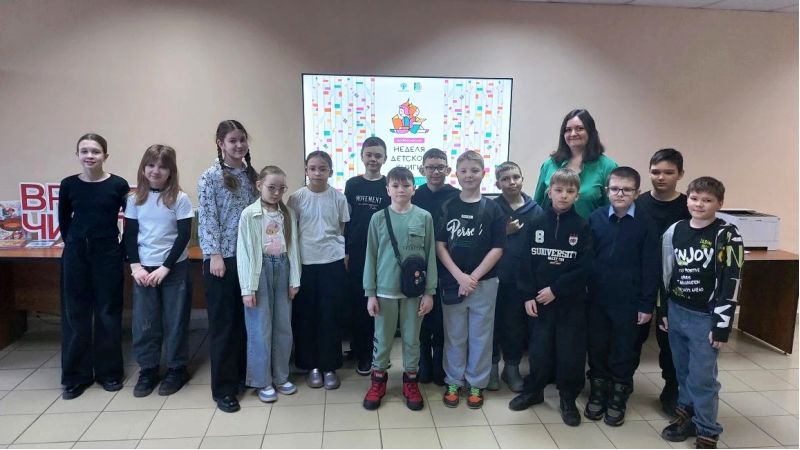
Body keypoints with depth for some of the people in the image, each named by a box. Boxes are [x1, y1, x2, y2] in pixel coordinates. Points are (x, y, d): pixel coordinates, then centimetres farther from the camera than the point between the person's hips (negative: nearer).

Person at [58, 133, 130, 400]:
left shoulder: (118, 185, -7)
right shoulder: (69, 185, -1)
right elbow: (64, 220, 12)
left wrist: (124, 247, -2)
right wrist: (74, 242, 6)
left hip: (108, 254, -2)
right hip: (75, 254, 2)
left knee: (108, 313, 6)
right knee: (75, 314, 8)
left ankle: (109, 372, 20)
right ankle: (75, 375, 20)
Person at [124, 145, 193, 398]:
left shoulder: (179, 199, -6)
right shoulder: (135, 199, 4)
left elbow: (184, 236, -9)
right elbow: (129, 235, 5)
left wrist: (165, 267, -13)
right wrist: (135, 266, -6)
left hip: (175, 269, -3)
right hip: (143, 269, 3)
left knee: (174, 321, 5)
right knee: (143, 322, 7)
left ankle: (177, 369, 19)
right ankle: (148, 370, 22)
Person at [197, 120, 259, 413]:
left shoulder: (252, 174, 11)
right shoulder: (210, 177, -4)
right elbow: (206, 219, -9)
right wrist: (214, 255, -17)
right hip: (222, 257, -5)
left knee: (245, 319, 12)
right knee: (222, 322, 2)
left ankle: (242, 375, 26)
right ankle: (224, 388, 11)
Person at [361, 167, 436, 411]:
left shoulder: (424, 217, -3)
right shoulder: (378, 218, -3)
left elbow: (430, 256, -1)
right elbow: (371, 257, 0)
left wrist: (429, 292, -3)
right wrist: (370, 293, -3)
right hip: (385, 290, 0)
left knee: (412, 338, 13)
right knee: (382, 338, 12)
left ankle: (410, 381, 30)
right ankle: (379, 379, 30)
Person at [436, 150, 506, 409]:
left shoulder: (493, 209, -1)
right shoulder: (447, 208, 2)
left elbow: (497, 249, -5)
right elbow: (440, 246, -2)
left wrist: (474, 277, -12)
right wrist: (459, 276, -13)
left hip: (484, 282, 0)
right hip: (452, 281, 1)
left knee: (480, 335, 9)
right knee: (454, 335, 10)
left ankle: (476, 384, 24)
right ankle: (453, 382, 25)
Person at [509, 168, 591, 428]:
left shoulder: (582, 227, -4)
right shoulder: (535, 225, 0)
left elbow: (584, 268, -9)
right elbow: (527, 262, 0)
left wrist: (556, 289, -14)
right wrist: (528, 296, -6)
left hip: (571, 301, -1)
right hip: (539, 300, 1)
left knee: (571, 351, 6)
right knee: (539, 348, 10)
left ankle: (568, 398, 24)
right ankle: (534, 391, 29)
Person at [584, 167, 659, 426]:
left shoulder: (646, 224, -6)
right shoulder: (595, 218, -2)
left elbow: (651, 268, -5)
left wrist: (647, 305, -6)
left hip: (628, 301, -2)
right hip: (596, 298, 2)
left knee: (624, 351, 10)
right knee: (597, 347, 13)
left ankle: (618, 399, 28)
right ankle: (597, 394, 31)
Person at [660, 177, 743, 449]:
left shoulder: (726, 235, -10)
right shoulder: (675, 231, 4)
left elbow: (731, 283, -12)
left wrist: (722, 325, -14)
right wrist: (662, 310, 11)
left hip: (705, 318, -4)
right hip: (676, 313, 5)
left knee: (703, 378, 1)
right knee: (682, 371, 16)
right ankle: (686, 415, 34)